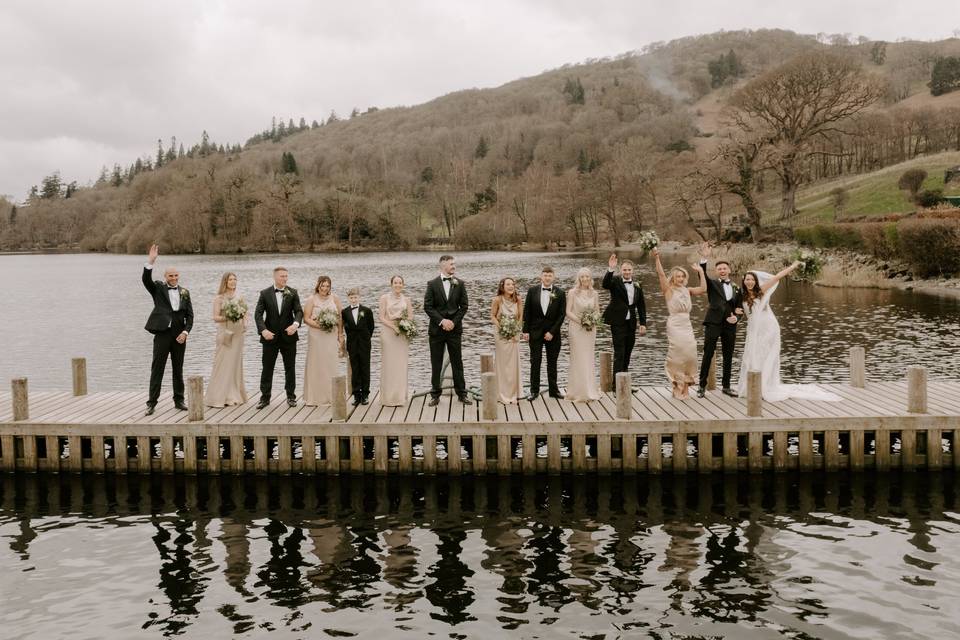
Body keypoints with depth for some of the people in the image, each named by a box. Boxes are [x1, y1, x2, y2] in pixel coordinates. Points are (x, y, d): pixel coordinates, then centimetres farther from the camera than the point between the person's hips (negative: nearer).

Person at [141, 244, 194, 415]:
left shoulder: (184, 292, 10)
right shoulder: (158, 288, 3)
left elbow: (190, 315, 7)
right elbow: (146, 280, -17)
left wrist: (186, 332, -7)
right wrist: (150, 262, -30)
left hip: (179, 335, 3)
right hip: (162, 334, -3)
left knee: (178, 369, 10)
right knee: (157, 369, -2)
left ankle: (179, 400, 19)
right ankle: (152, 403, 1)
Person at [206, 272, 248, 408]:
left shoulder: (239, 297, 9)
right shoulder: (219, 298, -3)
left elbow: (245, 313, 17)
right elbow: (215, 317, -7)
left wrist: (245, 323, -1)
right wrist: (227, 317, -22)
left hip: (238, 332, 4)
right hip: (225, 332, -4)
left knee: (236, 362, 8)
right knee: (223, 363, -6)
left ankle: (234, 395, 16)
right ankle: (220, 396, -2)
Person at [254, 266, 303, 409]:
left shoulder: (292, 293, 2)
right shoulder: (265, 293, 0)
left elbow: (299, 311, -6)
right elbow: (258, 314, -6)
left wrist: (295, 324, -26)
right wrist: (263, 330, -21)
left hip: (288, 336, 1)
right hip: (270, 336, -1)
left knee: (290, 368, 8)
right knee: (267, 369, 4)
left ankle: (291, 396, 20)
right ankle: (265, 397, 13)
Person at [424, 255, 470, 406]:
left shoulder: (459, 284, 4)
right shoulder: (432, 284, -1)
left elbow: (464, 306, 3)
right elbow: (427, 307, -5)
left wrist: (454, 322, -8)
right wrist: (442, 321, -14)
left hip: (454, 328, 1)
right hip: (437, 329, -1)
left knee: (457, 362, 5)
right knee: (436, 364, 5)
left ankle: (461, 393, 12)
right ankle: (435, 395, 12)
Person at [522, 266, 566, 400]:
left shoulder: (560, 293, -3)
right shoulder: (532, 291, -1)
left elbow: (561, 314, -4)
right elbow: (527, 312, 2)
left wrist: (552, 332, -10)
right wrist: (526, 331, -3)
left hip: (552, 333, 0)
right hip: (535, 332, 0)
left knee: (552, 362, 8)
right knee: (535, 362, 3)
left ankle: (553, 390, 15)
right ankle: (534, 390, 9)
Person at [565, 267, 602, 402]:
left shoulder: (594, 294, 8)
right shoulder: (572, 292, -2)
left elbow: (597, 312, 11)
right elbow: (568, 312, -5)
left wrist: (593, 321, -8)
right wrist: (580, 321, -16)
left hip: (590, 329, 3)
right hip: (576, 329, -3)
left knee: (589, 359, 6)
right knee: (578, 359, -3)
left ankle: (590, 391, 13)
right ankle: (579, 392, 2)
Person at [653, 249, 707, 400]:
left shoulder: (687, 290, 12)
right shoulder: (669, 290, -1)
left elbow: (703, 289, 4)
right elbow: (661, 274, -13)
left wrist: (701, 272, 5)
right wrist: (657, 259, -24)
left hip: (687, 326, 5)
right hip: (674, 326, -5)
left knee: (689, 355, 1)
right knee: (677, 356, -2)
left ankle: (685, 387, 12)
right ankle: (677, 388, 8)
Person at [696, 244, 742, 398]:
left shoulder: (736, 288, 16)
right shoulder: (712, 284, 5)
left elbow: (740, 308, 18)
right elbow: (702, 275, -14)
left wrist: (736, 317, -4)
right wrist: (704, 259, -29)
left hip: (730, 325, 4)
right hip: (713, 323, -4)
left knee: (728, 356, 9)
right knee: (708, 355, -5)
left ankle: (726, 386, 19)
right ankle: (702, 386, 1)